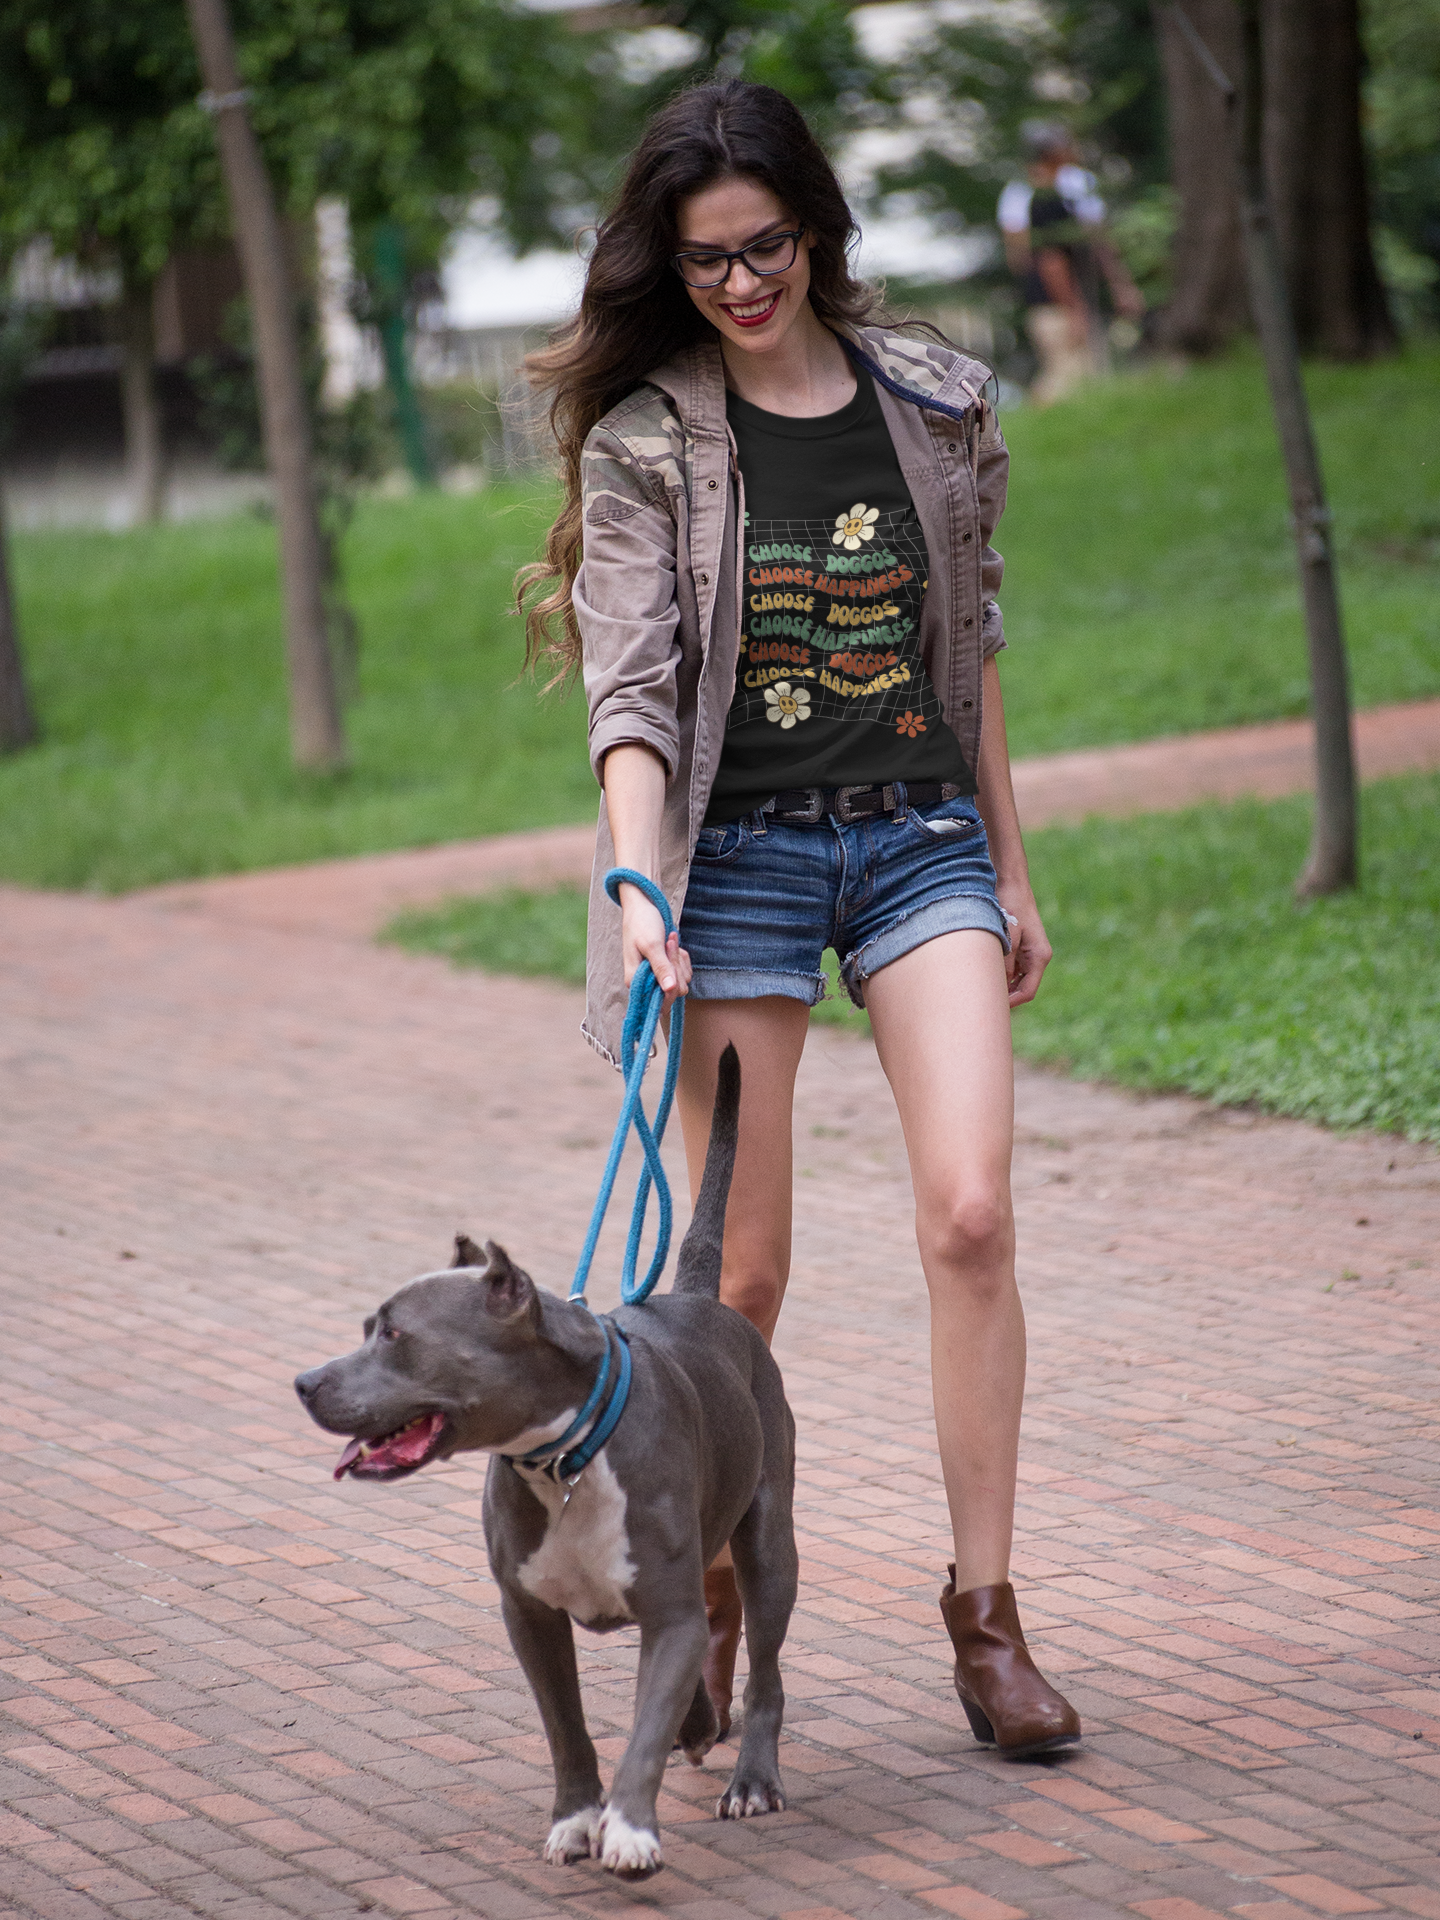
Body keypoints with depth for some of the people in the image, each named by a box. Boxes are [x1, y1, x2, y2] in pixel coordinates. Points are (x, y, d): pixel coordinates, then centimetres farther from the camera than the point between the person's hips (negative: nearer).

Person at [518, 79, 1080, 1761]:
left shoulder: (930, 405, 6)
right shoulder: (645, 440, -2)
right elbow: (631, 685, -10)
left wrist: (1009, 868, 15)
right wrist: (638, 886, -24)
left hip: (921, 838, 2)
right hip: (739, 857, -2)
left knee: (969, 1211, -12)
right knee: (743, 1269, 1)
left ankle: (984, 1608, -3)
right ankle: (709, 1586, 20)